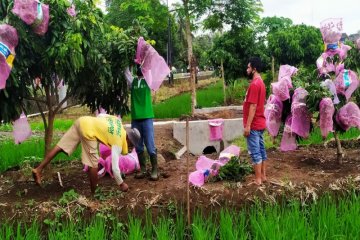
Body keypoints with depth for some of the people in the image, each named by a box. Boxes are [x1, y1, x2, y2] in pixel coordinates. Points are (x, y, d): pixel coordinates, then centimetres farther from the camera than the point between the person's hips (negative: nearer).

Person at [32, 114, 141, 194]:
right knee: (93, 164, 0)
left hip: (82, 120, 9)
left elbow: (100, 115, 22)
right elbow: (115, 167, -4)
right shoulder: (118, 142, -3)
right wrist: (121, 184, 7)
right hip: (88, 130, -9)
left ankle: (38, 170, 10)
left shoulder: (118, 121, 16)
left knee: (59, 147, 9)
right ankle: (94, 193, 10)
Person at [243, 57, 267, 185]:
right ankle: (263, 176, 22)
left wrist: (247, 125, -20)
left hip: (253, 125, -10)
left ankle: (258, 179, 5)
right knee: (261, 150, 14)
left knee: (255, 152, -2)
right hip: (260, 123, 10)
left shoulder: (254, 84, -18)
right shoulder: (260, 83, 13)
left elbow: (253, 107, -22)